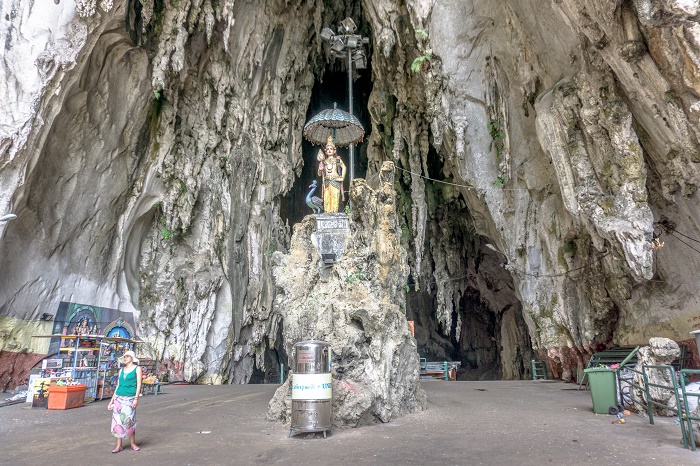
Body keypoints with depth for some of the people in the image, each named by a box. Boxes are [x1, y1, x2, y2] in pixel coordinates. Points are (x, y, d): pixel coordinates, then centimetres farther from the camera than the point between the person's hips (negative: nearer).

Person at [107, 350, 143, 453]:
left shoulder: (137, 368, 0)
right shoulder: (122, 370, 14)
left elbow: (139, 384, -6)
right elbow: (118, 385, 16)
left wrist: (136, 399, -14)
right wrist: (112, 400, 14)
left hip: (129, 398, -4)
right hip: (118, 398, 5)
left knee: (129, 421, -3)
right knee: (118, 421, 3)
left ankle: (133, 444, 11)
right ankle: (119, 445, 12)